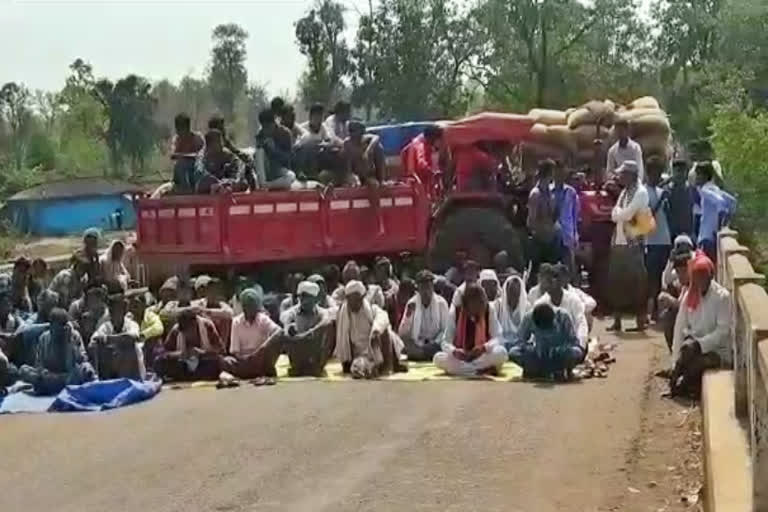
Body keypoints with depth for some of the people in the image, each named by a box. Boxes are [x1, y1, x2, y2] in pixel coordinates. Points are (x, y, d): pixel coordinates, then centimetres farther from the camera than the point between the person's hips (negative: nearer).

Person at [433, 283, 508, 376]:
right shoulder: (455, 313, -8)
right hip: (460, 357, 1)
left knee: (501, 352, -32)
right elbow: (445, 342, -9)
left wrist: (484, 347, -33)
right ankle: (484, 370, -29)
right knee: (438, 358, -30)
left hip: (483, 356, -1)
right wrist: (454, 351, -32)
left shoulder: (489, 312, -7)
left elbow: (497, 338, -12)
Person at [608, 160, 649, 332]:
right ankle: (617, 320, 16)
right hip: (619, 242, 8)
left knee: (635, 282, -5)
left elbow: (625, 214, -17)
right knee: (617, 281, 9)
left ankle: (640, 321, 0)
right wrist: (619, 212, -8)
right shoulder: (624, 192, 17)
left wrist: (617, 211, 2)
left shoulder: (640, 192, -10)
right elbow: (614, 216, 11)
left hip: (633, 243, -8)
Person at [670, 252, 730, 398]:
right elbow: (680, 327, -3)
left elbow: (723, 331, -14)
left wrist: (700, 344, -24)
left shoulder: (722, 296, -13)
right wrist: (675, 362, -10)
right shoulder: (688, 296, 0)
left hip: (718, 350, -4)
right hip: (695, 346, 4)